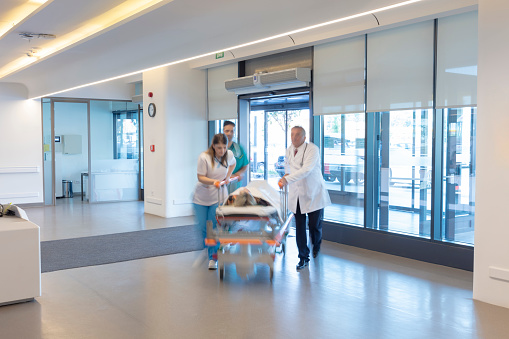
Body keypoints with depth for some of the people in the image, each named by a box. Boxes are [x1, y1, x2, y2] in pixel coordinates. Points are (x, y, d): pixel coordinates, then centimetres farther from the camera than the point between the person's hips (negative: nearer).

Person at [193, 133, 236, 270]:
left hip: (218, 196, 1)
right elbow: (201, 177, -14)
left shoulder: (229, 154, -6)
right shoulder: (204, 157, -17)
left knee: (214, 227, -6)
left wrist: (227, 177, 5)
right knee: (202, 227, 3)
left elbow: (232, 163, 19)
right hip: (201, 197, -1)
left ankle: (213, 258, 6)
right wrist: (213, 181, -32)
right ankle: (207, 249, 29)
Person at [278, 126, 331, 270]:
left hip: (313, 194, -5)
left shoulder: (312, 149, -16)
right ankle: (303, 257, 14)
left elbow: (306, 170, -29)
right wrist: (287, 174, 6)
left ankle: (316, 245, 35)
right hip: (296, 194, 5)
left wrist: (288, 179, -39)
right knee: (299, 227, 2)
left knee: (315, 225, 2)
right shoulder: (289, 150, 6)